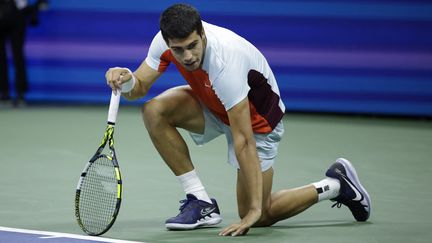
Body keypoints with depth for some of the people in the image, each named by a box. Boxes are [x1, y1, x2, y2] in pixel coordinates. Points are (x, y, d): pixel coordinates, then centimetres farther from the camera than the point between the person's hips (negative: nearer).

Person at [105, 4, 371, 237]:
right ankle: (201, 202, -10)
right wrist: (127, 81, -38)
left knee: (256, 217, -5)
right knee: (154, 110, -21)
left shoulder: (225, 64, -42)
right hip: (213, 105, 6)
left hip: (257, 118, -6)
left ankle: (335, 185, 16)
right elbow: (139, 87, -12)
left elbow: (244, 142, -39)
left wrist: (254, 209, -38)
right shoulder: (167, 42, -24)